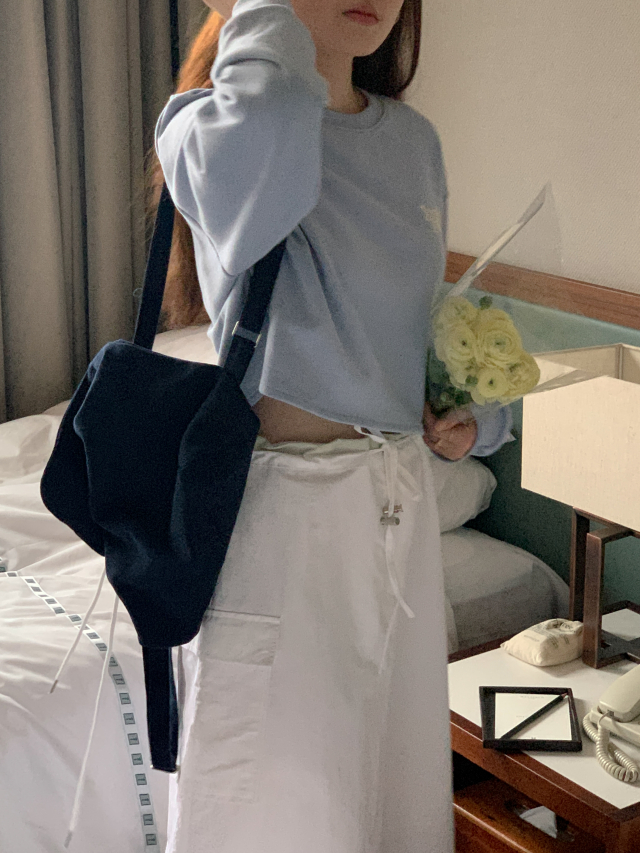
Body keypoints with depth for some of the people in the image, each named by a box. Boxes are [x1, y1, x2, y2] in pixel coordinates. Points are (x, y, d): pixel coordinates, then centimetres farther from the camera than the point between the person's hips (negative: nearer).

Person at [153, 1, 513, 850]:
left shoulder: (414, 141, 9)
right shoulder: (204, 126, -12)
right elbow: (271, 121, -38)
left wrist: (479, 414, 4)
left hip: (402, 497, 7)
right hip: (281, 501, -6)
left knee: (398, 766, 19)